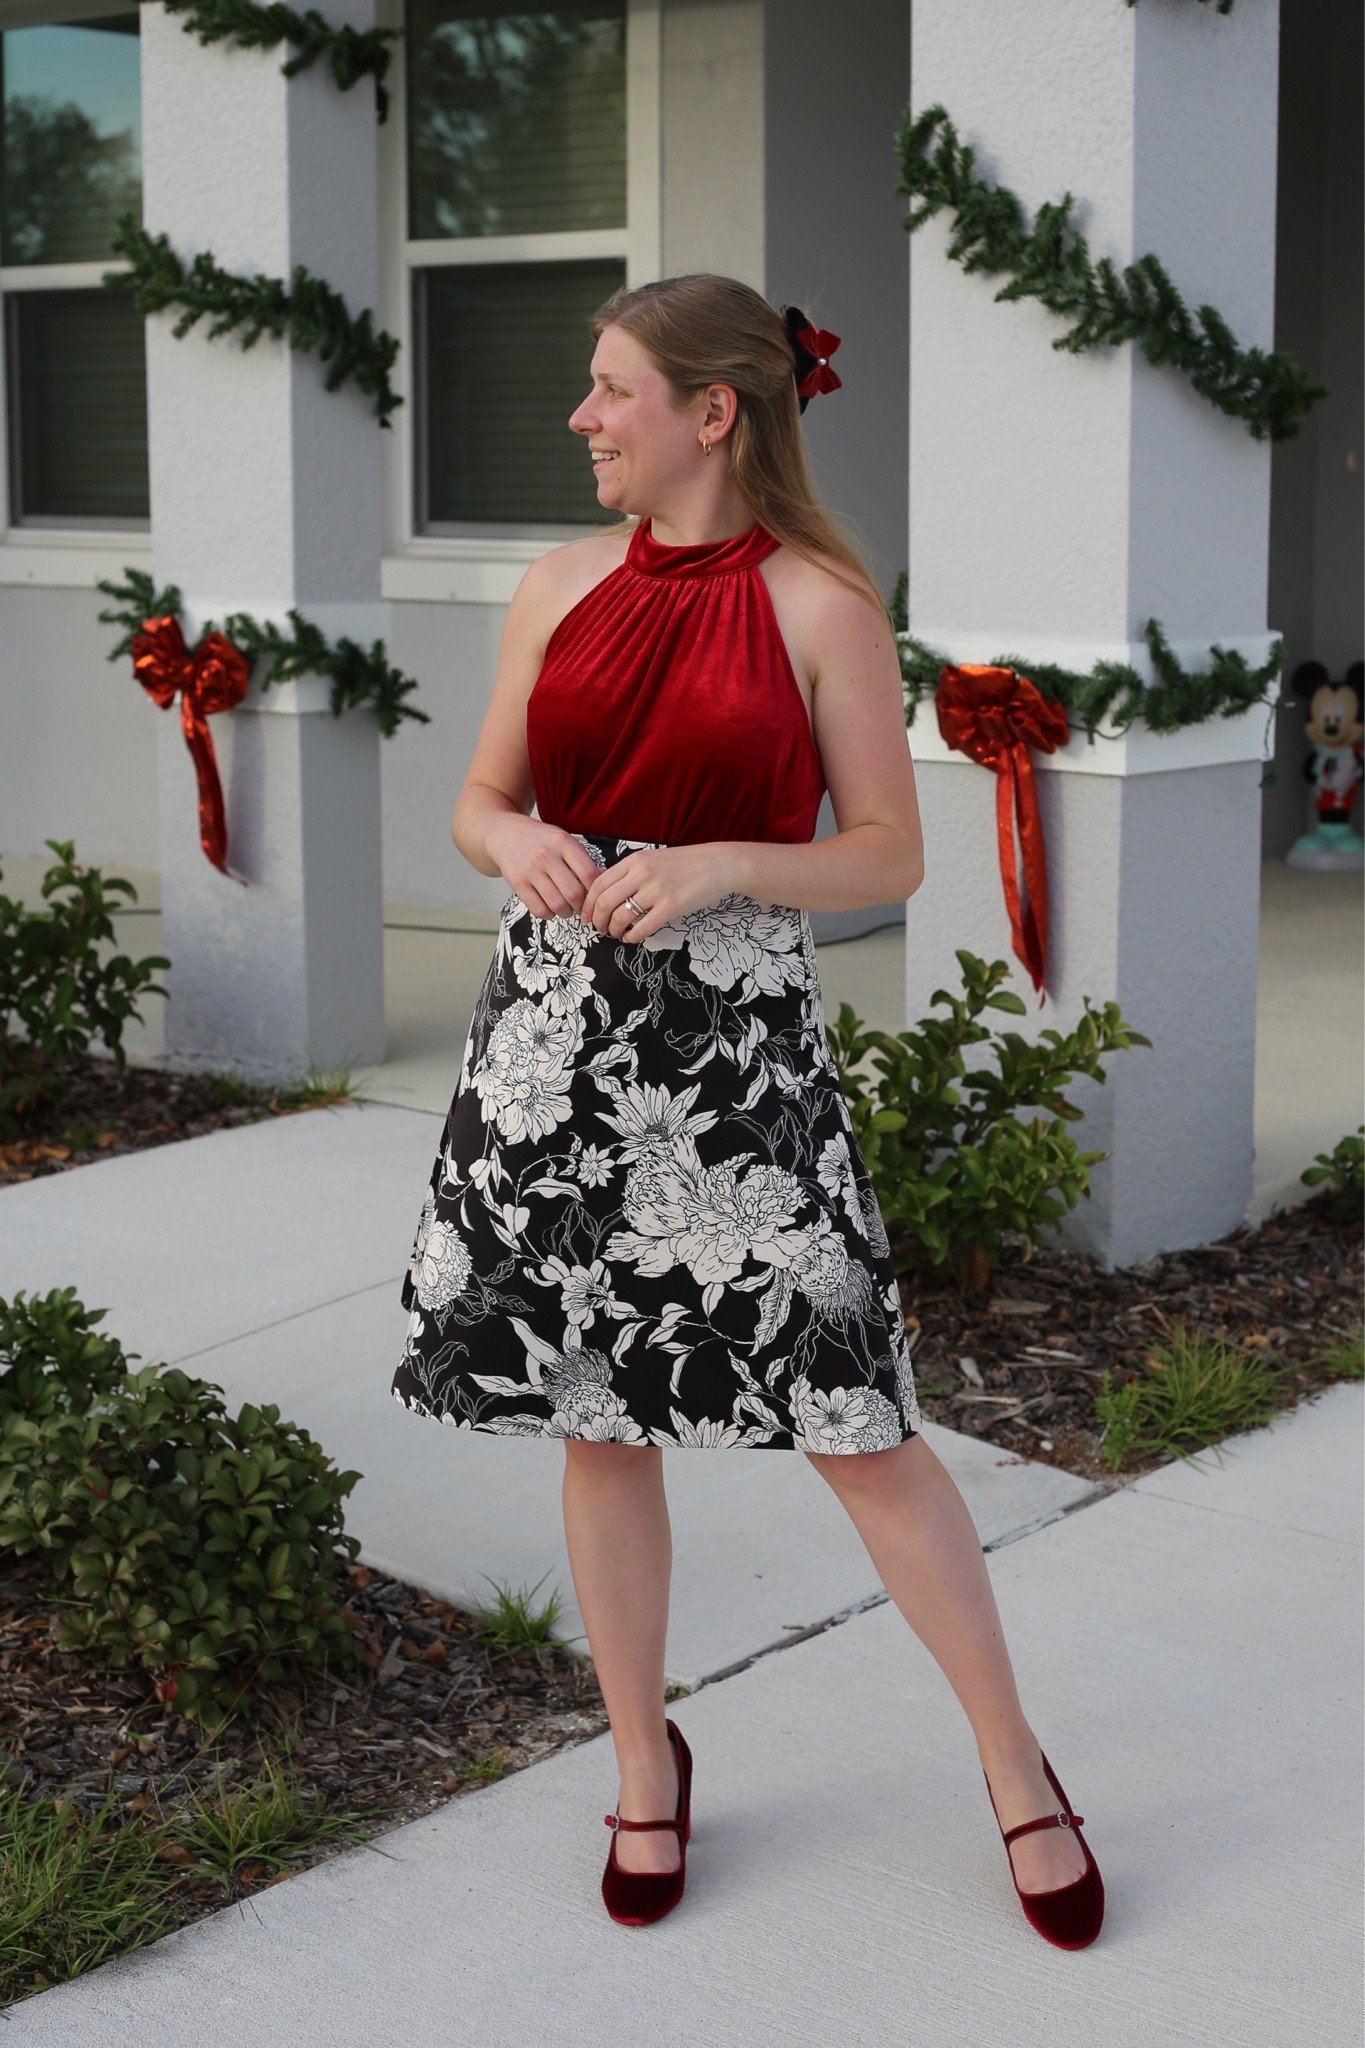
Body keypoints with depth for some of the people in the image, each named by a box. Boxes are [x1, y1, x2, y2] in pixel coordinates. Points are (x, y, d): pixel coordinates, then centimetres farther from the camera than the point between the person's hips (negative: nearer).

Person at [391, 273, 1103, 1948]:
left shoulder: (823, 605, -4)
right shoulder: (561, 589, 8)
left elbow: (892, 855, -3)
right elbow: (477, 802, 14)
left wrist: (717, 865, -18)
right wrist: (517, 843, -9)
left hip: (737, 1039, -4)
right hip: (558, 1026, 4)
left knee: (852, 1417, -3)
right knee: (598, 1417, 10)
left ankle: (1012, 1760, 15)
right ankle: (646, 1762, 28)